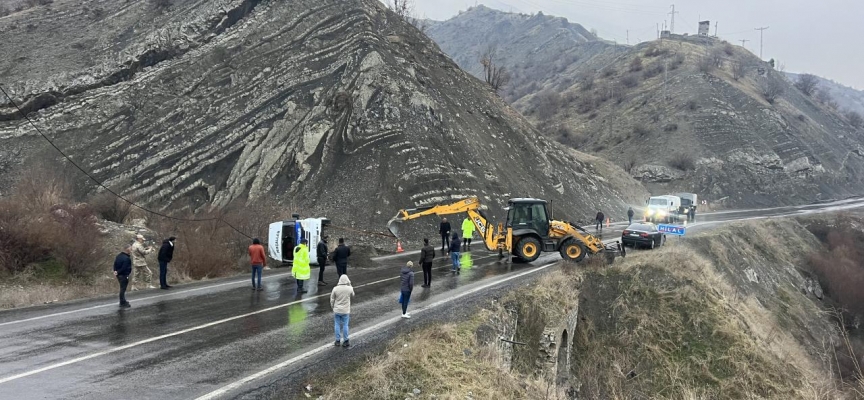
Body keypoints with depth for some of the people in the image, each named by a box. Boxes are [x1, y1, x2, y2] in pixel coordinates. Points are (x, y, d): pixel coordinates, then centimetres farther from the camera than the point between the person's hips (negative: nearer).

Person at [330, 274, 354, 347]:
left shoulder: (335, 289, -12)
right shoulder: (349, 289, -13)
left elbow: (332, 300, -3)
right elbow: (352, 295, 10)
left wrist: (332, 307, 14)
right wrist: (349, 285, 8)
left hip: (337, 310, 1)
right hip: (345, 311, -1)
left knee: (337, 325, 11)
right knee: (345, 325, 8)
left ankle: (337, 341, 15)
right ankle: (345, 342, 13)